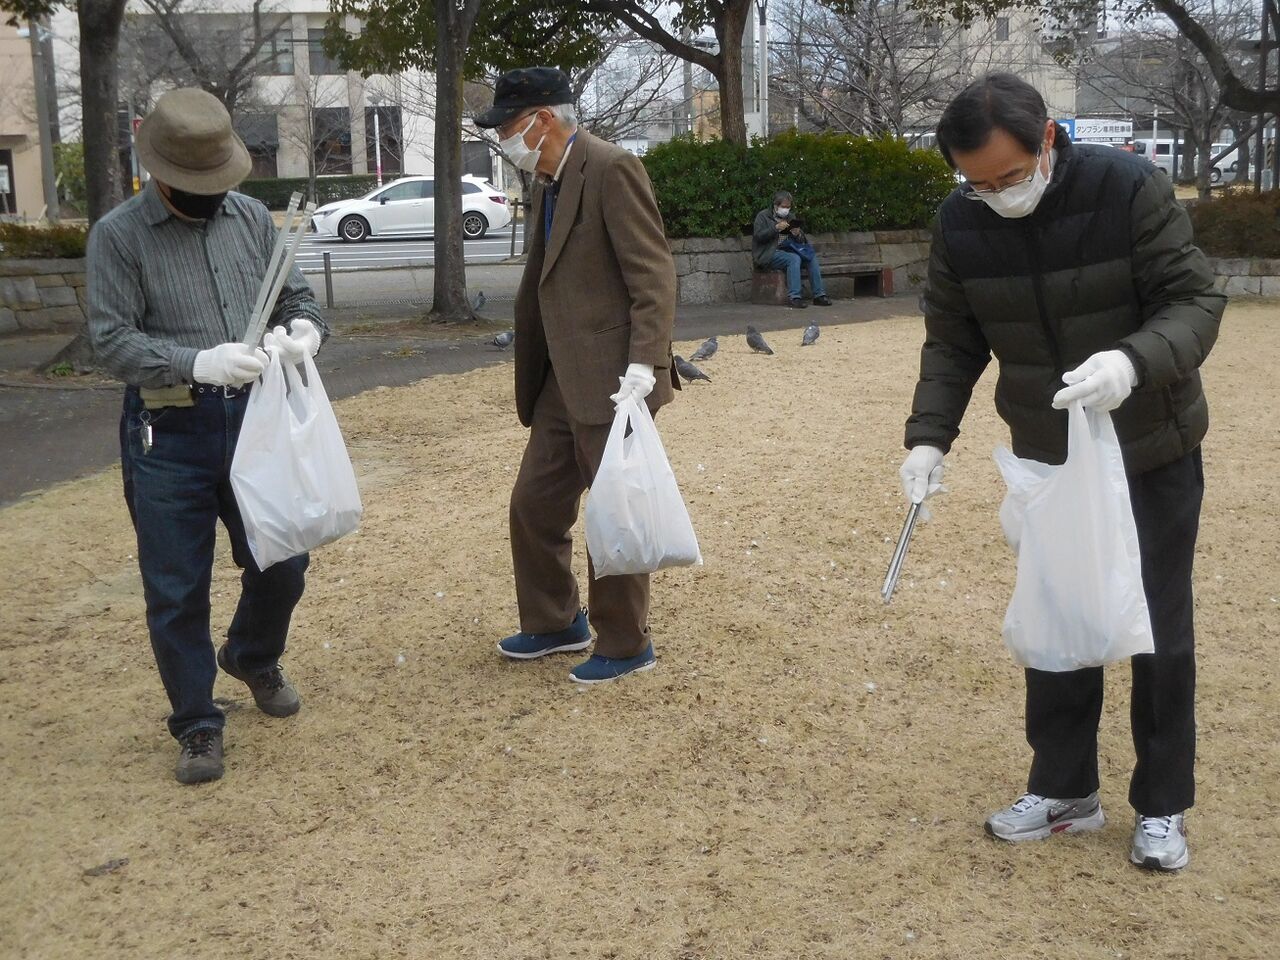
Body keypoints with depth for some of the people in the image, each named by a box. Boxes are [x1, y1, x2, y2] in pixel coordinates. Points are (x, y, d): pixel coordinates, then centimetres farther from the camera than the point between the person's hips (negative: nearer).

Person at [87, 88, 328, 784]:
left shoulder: (252, 219, 7)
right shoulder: (119, 235, -5)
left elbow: (294, 296, 13)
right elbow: (112, 342, -11)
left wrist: (303, 327, -12)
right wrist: (198, 363, -26)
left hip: (255, 419, 4)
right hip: (169, 433, -3)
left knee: (282, 563, 12)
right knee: (177, 592, 4)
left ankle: (252, 658, 43)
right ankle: (196, 725, 22)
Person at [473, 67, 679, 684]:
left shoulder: (611, 169, -13)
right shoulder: (546, 182, 14)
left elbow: (653, 274, -18)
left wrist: (643, 364, -25)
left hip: (610, 381, -9)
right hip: (562, 382, 9)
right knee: (534, 504, 14)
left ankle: (625, 645, 19)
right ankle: (555, 623, 33)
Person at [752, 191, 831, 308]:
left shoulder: (790, 217, 18)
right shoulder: (763, 216, 1)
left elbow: (802, 240, 18)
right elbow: (758, 236, -14)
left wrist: (798, 234, -7)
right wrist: (776, 228, -22)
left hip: (788, 249, 6)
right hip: (769, 254, -6)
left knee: (812, 257, -15)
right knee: (794, 258, -32)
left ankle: (819, 295, -18)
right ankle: (794, 297, -38)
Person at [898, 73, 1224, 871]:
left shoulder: (1131, 189, -22)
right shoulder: (960, 225, -10)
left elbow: (1196, 301, -21)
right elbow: (953, 343, -2)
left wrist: (1135, 361, -42)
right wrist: (930, 437, -16)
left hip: (1152, 453, -3)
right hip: (1046, 461, 4)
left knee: (1159, 627, 5)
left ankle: (1163, 807, 20)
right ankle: (1064, 789, 26)